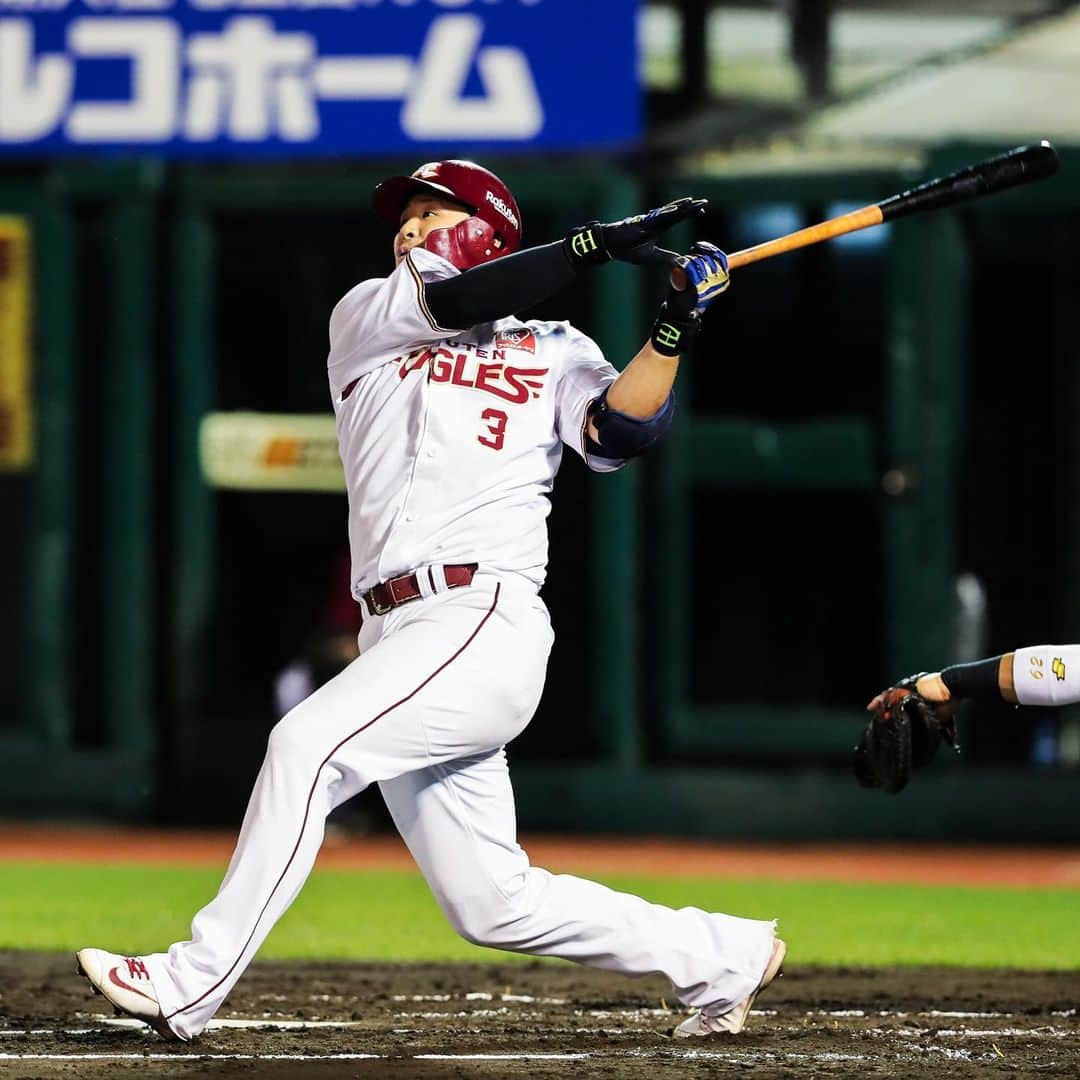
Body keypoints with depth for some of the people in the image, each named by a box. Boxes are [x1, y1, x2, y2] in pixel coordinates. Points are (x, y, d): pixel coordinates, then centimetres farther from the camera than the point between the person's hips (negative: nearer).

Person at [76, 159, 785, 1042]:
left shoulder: (555, 353, 11)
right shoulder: (365, 321, 19)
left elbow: (621, 430, -6)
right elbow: (446, 301, 0)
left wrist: (676, 324, -18)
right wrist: (604, 242, -2)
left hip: (488, 627, -5)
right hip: (398, 636, 5)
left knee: (310, 743, -25)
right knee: (492, 905, 4)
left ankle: (193, 983, -23)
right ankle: (721, 955, 18)